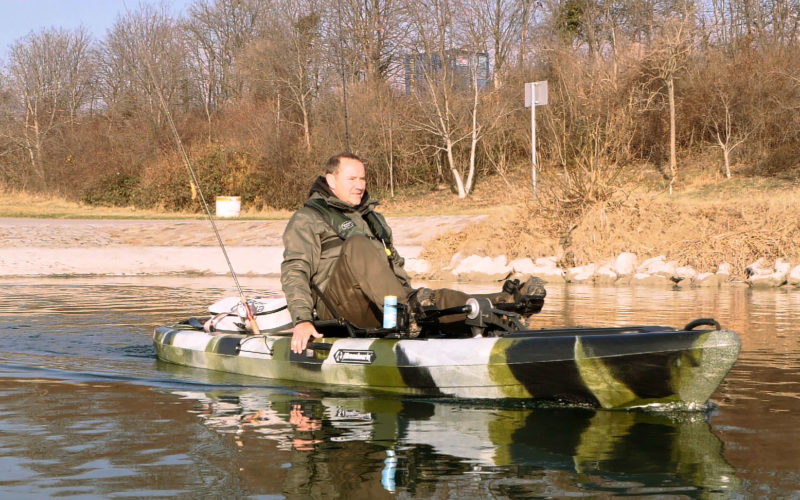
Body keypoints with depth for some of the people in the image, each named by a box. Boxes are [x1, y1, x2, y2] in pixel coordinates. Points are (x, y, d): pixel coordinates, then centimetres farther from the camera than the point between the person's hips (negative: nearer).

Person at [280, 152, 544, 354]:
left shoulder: (371, 217, 30)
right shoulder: (307, 219, 7)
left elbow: (395, 264, 34)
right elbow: (294, 271, -5)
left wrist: (411, 296, 16)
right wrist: (302, 320, -20)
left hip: (379, 309, 6)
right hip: (341, 307, -6)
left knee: (442, 298, -18)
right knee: (357, 245, -32)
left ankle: (505, 304, -40)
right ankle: (405, 307, -50)